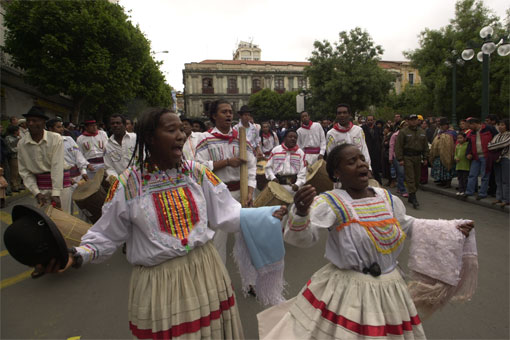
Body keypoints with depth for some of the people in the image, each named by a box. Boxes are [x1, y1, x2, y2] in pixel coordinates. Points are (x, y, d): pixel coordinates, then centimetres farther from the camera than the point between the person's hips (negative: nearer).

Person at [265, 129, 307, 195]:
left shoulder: (301, 153, 6)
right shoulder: (275, 150, 7)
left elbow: (302, 172, -1)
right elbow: (268, 167, 9)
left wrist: (297, 184, -15)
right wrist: (273, 178, -7)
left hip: (293, 184, 0)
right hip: (278, 183, 0)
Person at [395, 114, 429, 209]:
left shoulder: (422, 132, 13)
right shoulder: (403, 132, -4)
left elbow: (425, 146, 18)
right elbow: (398, 146, -8)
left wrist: (425, 158, 11)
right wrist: (400, 159, -13)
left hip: (418, 157, 6)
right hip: (407, 157, -6)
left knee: (417, 179, 9)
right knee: (410, 178, -10)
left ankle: (411, 197, 22)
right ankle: (413, 198, -10)